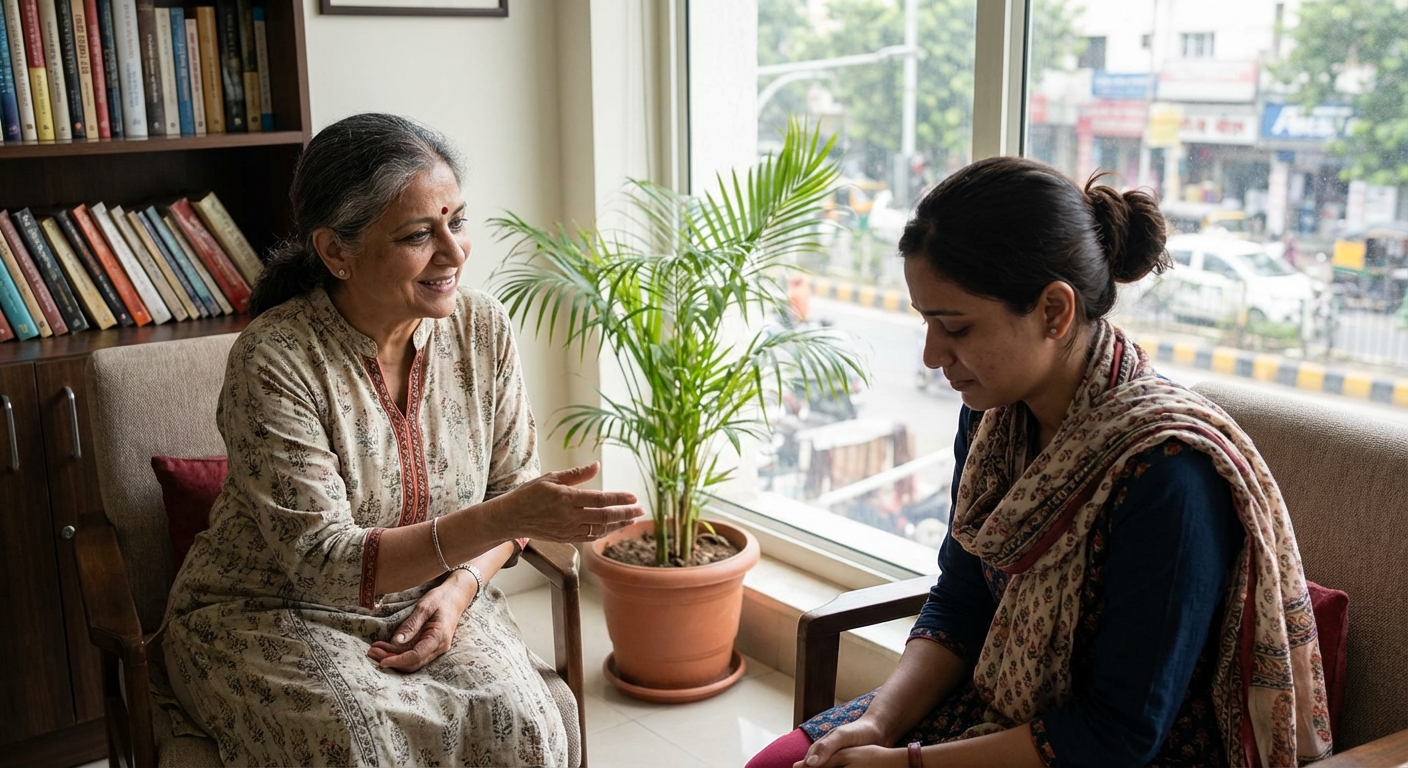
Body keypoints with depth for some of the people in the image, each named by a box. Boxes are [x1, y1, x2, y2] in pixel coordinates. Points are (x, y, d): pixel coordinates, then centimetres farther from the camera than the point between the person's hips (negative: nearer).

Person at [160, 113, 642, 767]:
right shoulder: (273, 362, -22)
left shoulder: (481, 326, -7)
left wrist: (461, 586, -15)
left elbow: (512, 484, 4)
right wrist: (502, 518, -35)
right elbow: (324, 564, -25)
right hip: (270, 614, -3)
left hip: (429, 596, 4)